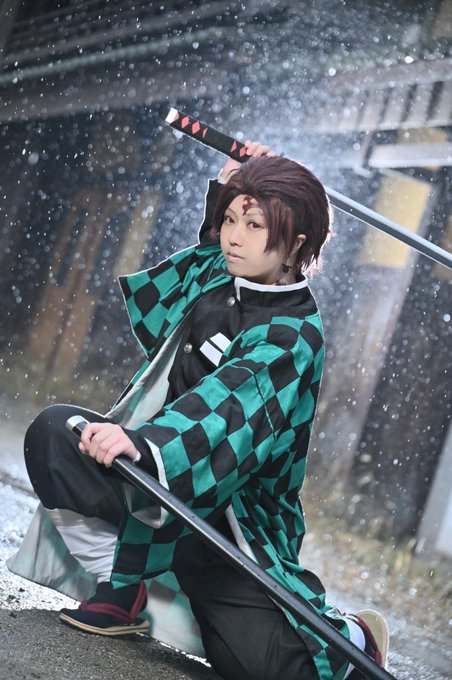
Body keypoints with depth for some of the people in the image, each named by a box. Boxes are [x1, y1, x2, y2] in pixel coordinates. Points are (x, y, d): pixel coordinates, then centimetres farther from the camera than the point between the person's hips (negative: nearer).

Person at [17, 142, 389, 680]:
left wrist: (144, 440, -55)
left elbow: (233, 400, -38)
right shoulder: (216, 273, 4)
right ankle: (120, 587, -11)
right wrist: (227, 187, 15)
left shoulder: (294, 334, -18)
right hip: (153, 462, 7)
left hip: (229, 514, -6)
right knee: (52, 432, -18)